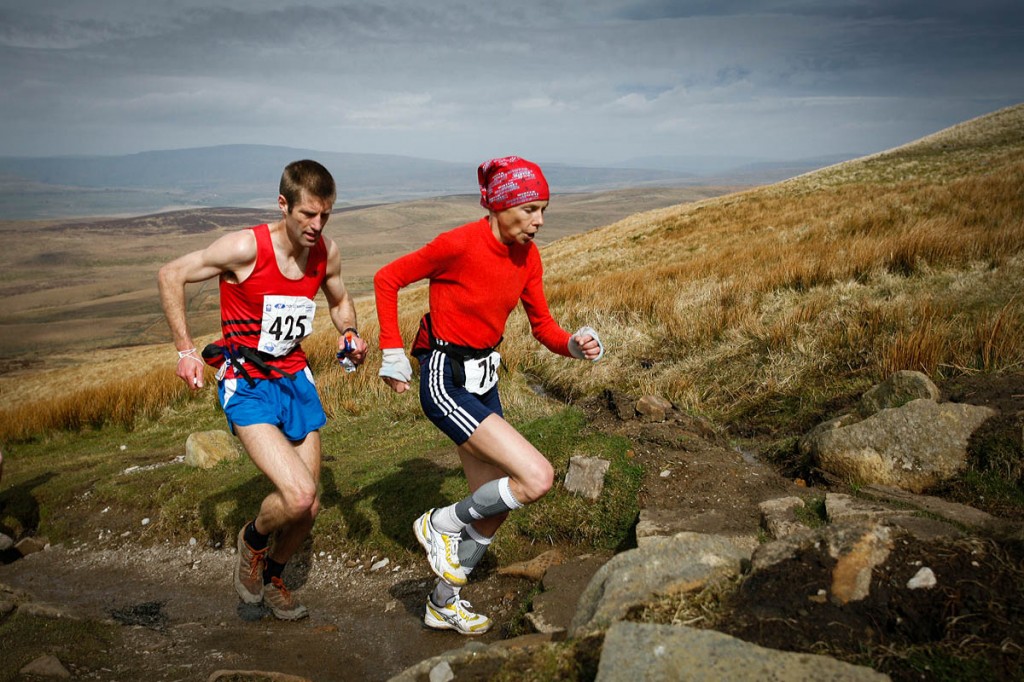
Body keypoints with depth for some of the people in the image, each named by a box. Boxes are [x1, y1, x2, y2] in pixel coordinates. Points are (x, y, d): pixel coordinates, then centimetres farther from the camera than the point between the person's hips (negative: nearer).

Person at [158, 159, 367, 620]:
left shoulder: (327, 252, -5)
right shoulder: (246, 247, -20)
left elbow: (339, 301, 16)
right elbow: (171, 275, -9)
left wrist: (350, 335, -5)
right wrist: (185, 349, -13)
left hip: (295, 379, 6)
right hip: (246, 386, -5)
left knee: (308, 508, 8)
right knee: (298, 496, -23)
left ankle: (271, 578, 37)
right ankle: (253, 539, 12)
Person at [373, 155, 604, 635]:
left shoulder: (527, 256, 1)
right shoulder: (459, 244, -20)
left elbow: (543, 327, 8)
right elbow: (387, 279, -9)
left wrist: (575, 345, -13)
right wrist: (392, 354, -8)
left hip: (484, 379, 8)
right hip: (445, 383, -8)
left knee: (494, 507, 14)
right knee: (537, 477, -19)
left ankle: (444, 603, 34)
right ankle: (441, 525, 5)